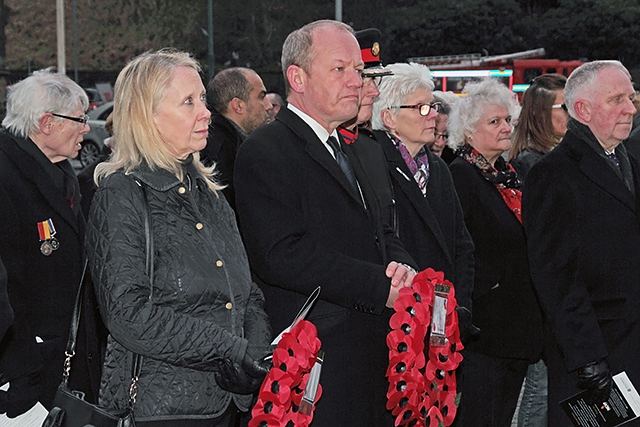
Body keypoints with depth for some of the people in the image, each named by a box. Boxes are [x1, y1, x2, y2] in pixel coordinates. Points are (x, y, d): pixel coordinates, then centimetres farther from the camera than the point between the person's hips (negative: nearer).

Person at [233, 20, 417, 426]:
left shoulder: (347, 151, 20)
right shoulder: (265, 152, -10)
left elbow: (383, 235, 21)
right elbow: (281, 255, -20)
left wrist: (402, 268, -3)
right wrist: (380, 287, -18)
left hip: (376, 358, 8)